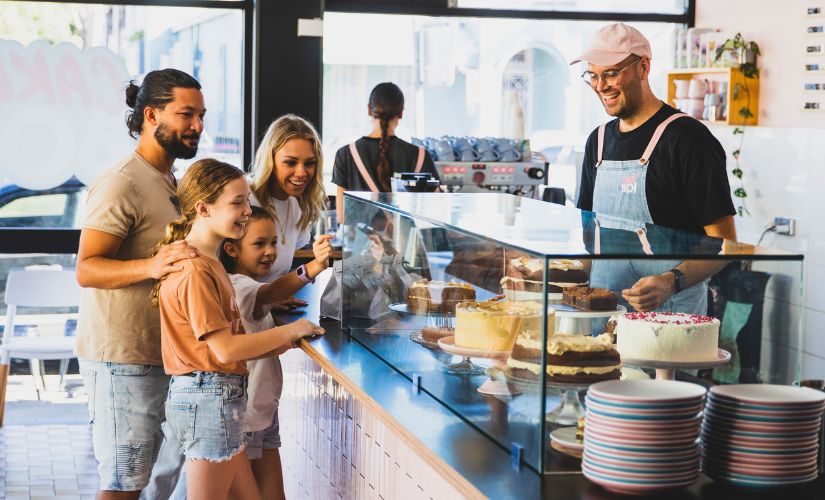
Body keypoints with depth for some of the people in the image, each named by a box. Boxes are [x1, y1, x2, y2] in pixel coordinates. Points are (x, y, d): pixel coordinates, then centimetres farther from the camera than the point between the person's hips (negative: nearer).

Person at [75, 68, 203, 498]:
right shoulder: (121, 184, -15)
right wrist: (152, 266, -37)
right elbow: (86, 269, -22)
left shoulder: (167, 181, 16)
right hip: (121, 359, -9)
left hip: (155, 355, 9)